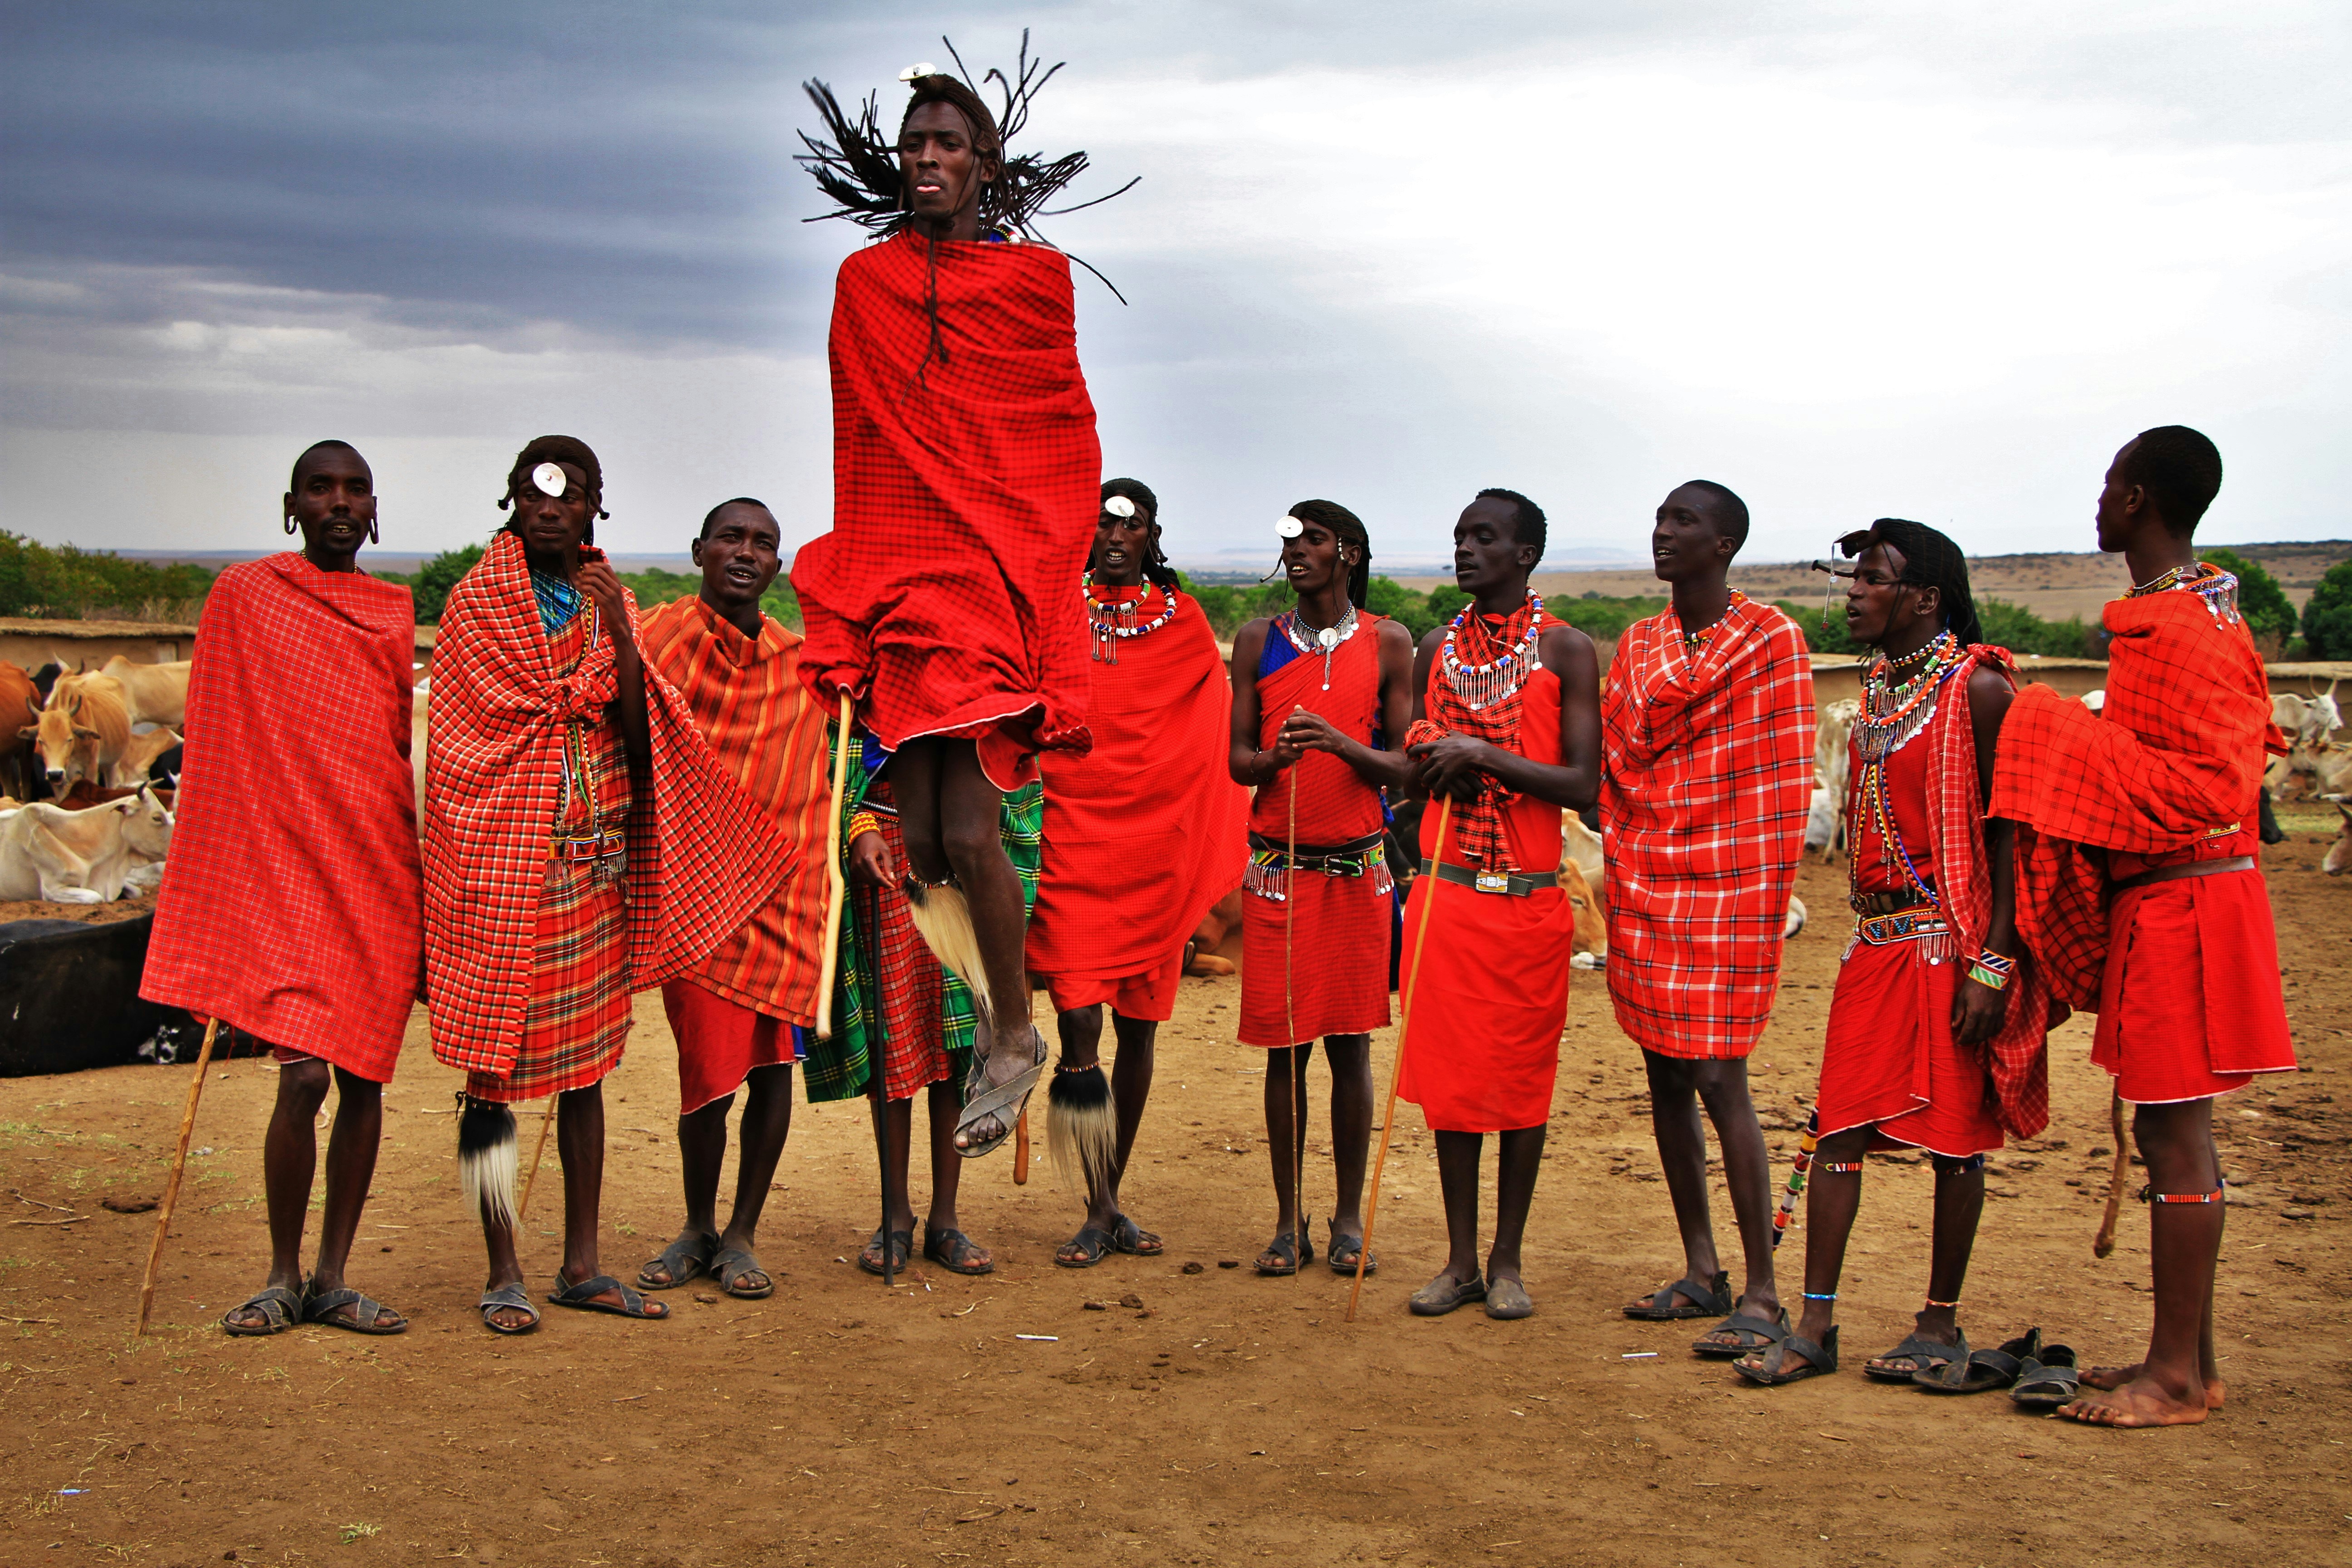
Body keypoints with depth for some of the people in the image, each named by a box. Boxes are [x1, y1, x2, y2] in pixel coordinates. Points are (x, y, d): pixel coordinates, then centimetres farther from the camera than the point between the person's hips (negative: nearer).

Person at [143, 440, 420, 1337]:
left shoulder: (395, 612, 13)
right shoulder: (243, 596, 3)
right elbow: (216, 749, 4)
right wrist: (223, 884, 0)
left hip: (382, 865, 4)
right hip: (284, 862, -4)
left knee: (364, 1077, 4)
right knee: (303, 1075, -12)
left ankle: (332, 1280, 14)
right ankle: (282, 1279, 5)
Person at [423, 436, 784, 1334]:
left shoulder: (611, 602, 13)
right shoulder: (477, 600, 0)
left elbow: (637, 737, 2)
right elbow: (472, 729, -9)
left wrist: (620, 633, -11)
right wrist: (596, 673, -6)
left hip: (598, 861, 5)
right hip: (506, 862, -5)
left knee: (586, 1063, 9)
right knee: (497, 1059, -3)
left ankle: (581, 1266, 16)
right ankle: (503, 1275, 5)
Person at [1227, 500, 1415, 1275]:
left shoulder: (1388, 644, 3)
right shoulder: (1259, 641, 6)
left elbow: (1407, 766, 1)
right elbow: (1236, 759, 6)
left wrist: (1341, 743, -17)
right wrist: (1275, 758, -16)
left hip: (1357, 868, -1)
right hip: (1277, 869, 1)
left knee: (1350, 1045, 3)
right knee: (1284, 1046, 3)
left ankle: (1349, 1218, 14)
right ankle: (1288, 1221, 13)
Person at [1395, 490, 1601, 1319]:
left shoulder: (1566, 650, -3)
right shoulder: (1437, 649, 11)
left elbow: (1585, 785, -10)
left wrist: (1483, 754, -18)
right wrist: (1434, 765, -4)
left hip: (1529, 899, -3)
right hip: (1444, 891, 4)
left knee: (1521, 1078, 3)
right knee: (1449, 1073, 6)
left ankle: (1507, 1260, 15)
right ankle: (1460, 1257, 16)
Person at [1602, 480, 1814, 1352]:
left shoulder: (1771, 640, -3)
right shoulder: (1637, 644, 13)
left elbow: (1787, 776, -5)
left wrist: (1773, 894, -9)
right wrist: (1622, 871, 7)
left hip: (1727, 889, -6)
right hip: (1644, 888, 6)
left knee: (1719, 1082, -9)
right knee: (1664, 1079, 9)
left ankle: (1761, 1293, -2)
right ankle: (1701, 1272, 20)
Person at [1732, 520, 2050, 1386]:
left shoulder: (1978, 689, -11)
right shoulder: (1877, 685, 13)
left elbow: (2011, 833, -14)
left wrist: (1994, 963, -19)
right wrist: (1869, 930, 16)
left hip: (1955, 942, -7)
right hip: (1876, 940, 7)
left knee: (1954, 1132, 3)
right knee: (1842, 1123, 4)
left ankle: (1940, 1324, 14)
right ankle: (1815, 1323, 8)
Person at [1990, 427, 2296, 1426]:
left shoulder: (2180, 629, -18)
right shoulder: (2194, 610, 14)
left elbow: (2210, 789, -23)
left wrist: (2064, 737, -20)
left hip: (2180, 908, -10)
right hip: (2164, 902, 10)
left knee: (2173, 1131, -4)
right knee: (2174, 1130, 13)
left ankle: (2177, 1378, 4)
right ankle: (2188, 1358, 22)